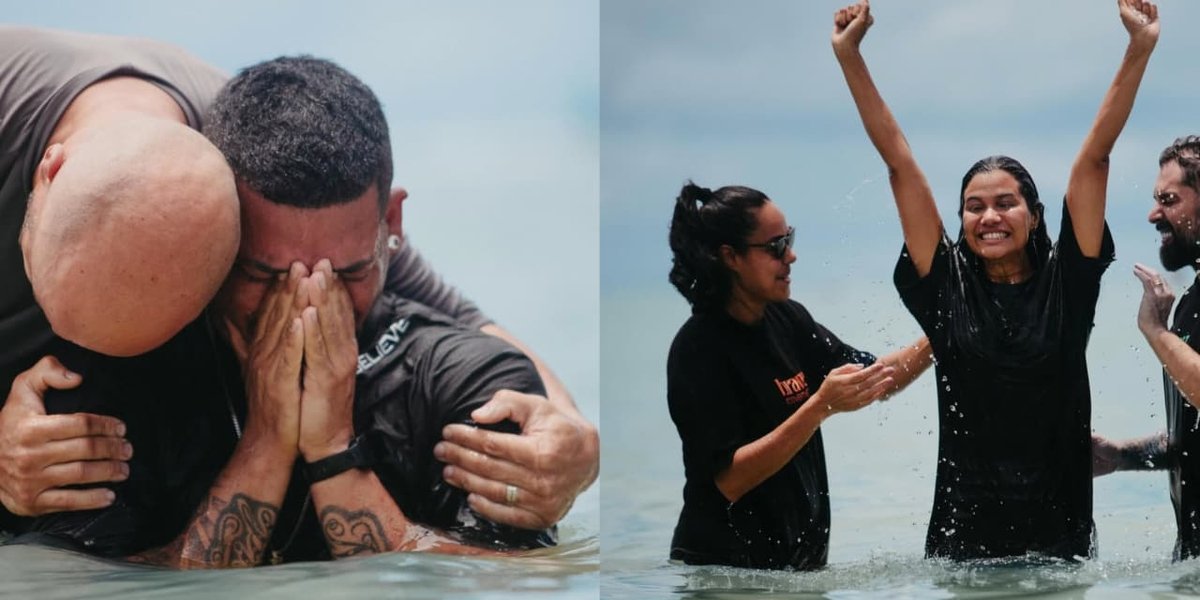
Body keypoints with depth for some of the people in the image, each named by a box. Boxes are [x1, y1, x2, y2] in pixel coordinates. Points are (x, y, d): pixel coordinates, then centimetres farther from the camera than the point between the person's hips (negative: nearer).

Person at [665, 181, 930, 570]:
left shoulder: (786, 318, 1)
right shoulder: (698, 348, -19)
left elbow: (872, 382, 10)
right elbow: (729, 479, -24)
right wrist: (821, 406, -30)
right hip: (724, 565, -7)